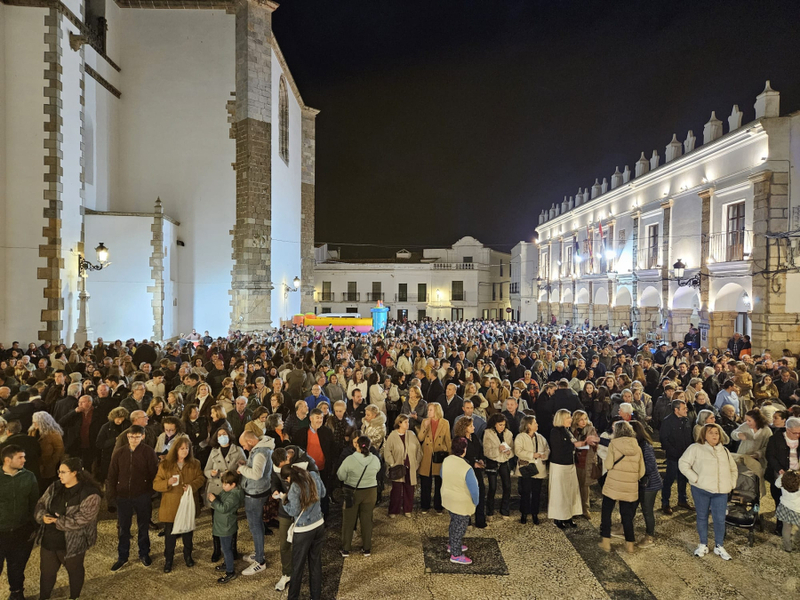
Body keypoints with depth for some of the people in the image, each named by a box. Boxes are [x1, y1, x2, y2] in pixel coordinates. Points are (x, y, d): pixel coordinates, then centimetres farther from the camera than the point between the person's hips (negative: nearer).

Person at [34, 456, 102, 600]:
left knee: (74, 571, 19)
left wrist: (58, 521, -23)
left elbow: (82, 519, -26)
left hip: (72, 543, -5)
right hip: (49, 539, 5)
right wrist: (43, 516, -15)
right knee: (46, 572, 22)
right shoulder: (54, 487, 0)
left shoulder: (89, 493, -23)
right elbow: (40, 504, 6)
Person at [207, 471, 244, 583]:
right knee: (225, 547, 25)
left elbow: (223, 508, -30)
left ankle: (230, 572, 12)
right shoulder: (226, 491, 3)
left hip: (226, 527, -10)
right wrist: (212, 496, -8)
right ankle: (228, 564, 43)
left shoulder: (234, 495, -27)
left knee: (226, 549, 1)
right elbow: (219, 500, 12)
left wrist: (214, 500, -24)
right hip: (222, 525, 10)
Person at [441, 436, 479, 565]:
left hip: (448, 498, 7)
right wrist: (475, 503, -5)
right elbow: (474, 489, -24)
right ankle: (456, 555, 25)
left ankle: (453, 545, 45)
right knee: (460, 527, 11)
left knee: (454, 522, 27)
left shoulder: (446, 460, -13)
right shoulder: (467, 469, -32)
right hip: (462, 503, -7)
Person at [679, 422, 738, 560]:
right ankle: (703, 545, 22)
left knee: (720, 519, 4)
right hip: (701, 490, -3)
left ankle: (719, 546, 21)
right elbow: (683, 464, -9)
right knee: (702, 517, 9)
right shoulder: (696, 448, -4)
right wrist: (695, 479, -13)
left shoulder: (724, 450, 14)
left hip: (721, 491, 3)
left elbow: (733, 469, 24)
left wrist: (731, 484, 11)